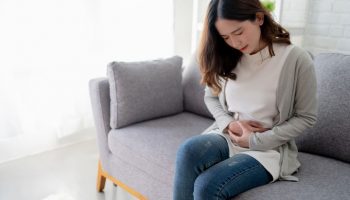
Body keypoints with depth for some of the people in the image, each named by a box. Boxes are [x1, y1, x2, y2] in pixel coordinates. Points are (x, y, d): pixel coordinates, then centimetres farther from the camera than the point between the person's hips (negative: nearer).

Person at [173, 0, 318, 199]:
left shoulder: (296, 59, -12)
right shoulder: (227, 58, 3)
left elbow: (306, 117, -7)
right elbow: (211, 97, 13)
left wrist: (256, 141, -13)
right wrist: (229, 123, -7)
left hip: (269, 147, -4)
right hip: (227, 136, 4)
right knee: (188, 151, -30)